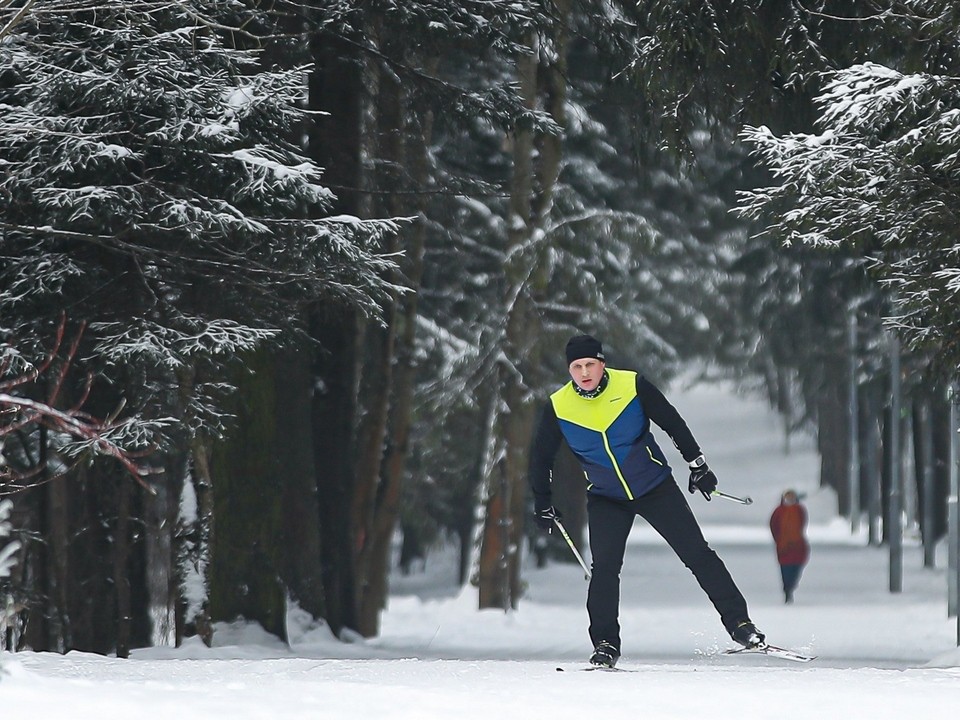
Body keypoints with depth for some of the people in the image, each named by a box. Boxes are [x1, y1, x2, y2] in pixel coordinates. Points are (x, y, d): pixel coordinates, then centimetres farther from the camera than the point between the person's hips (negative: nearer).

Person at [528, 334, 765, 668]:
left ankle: (737, 621, 6)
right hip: (605, 499, 0)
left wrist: (697, 465, -2)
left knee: (697, 553, -2)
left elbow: (672, 423, -4)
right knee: (604, 568, -17)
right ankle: (605, 644, -7)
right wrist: (543, 504, 7)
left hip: (655, 487, 0)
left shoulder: (632, 385, -16)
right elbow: (541, 456, 3)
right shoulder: (558, 407, -12)